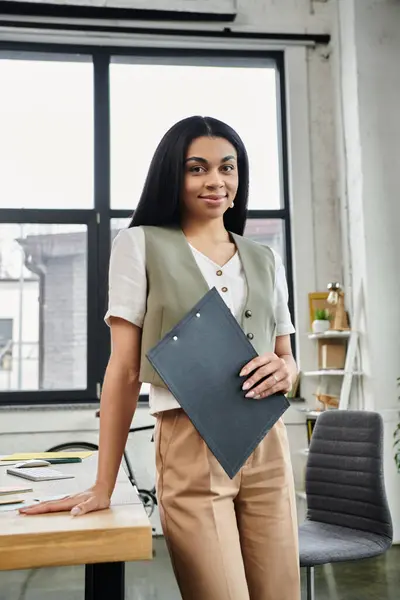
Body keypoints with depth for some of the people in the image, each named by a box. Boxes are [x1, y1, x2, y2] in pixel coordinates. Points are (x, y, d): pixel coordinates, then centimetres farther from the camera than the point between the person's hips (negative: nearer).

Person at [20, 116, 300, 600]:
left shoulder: (265, 260, 13)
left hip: (268, 448, 5)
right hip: (189, 449, -4)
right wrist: (103, 487, -7)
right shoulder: (141, 245, 1)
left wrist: (286, 371, -8)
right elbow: (124, 369, -3)